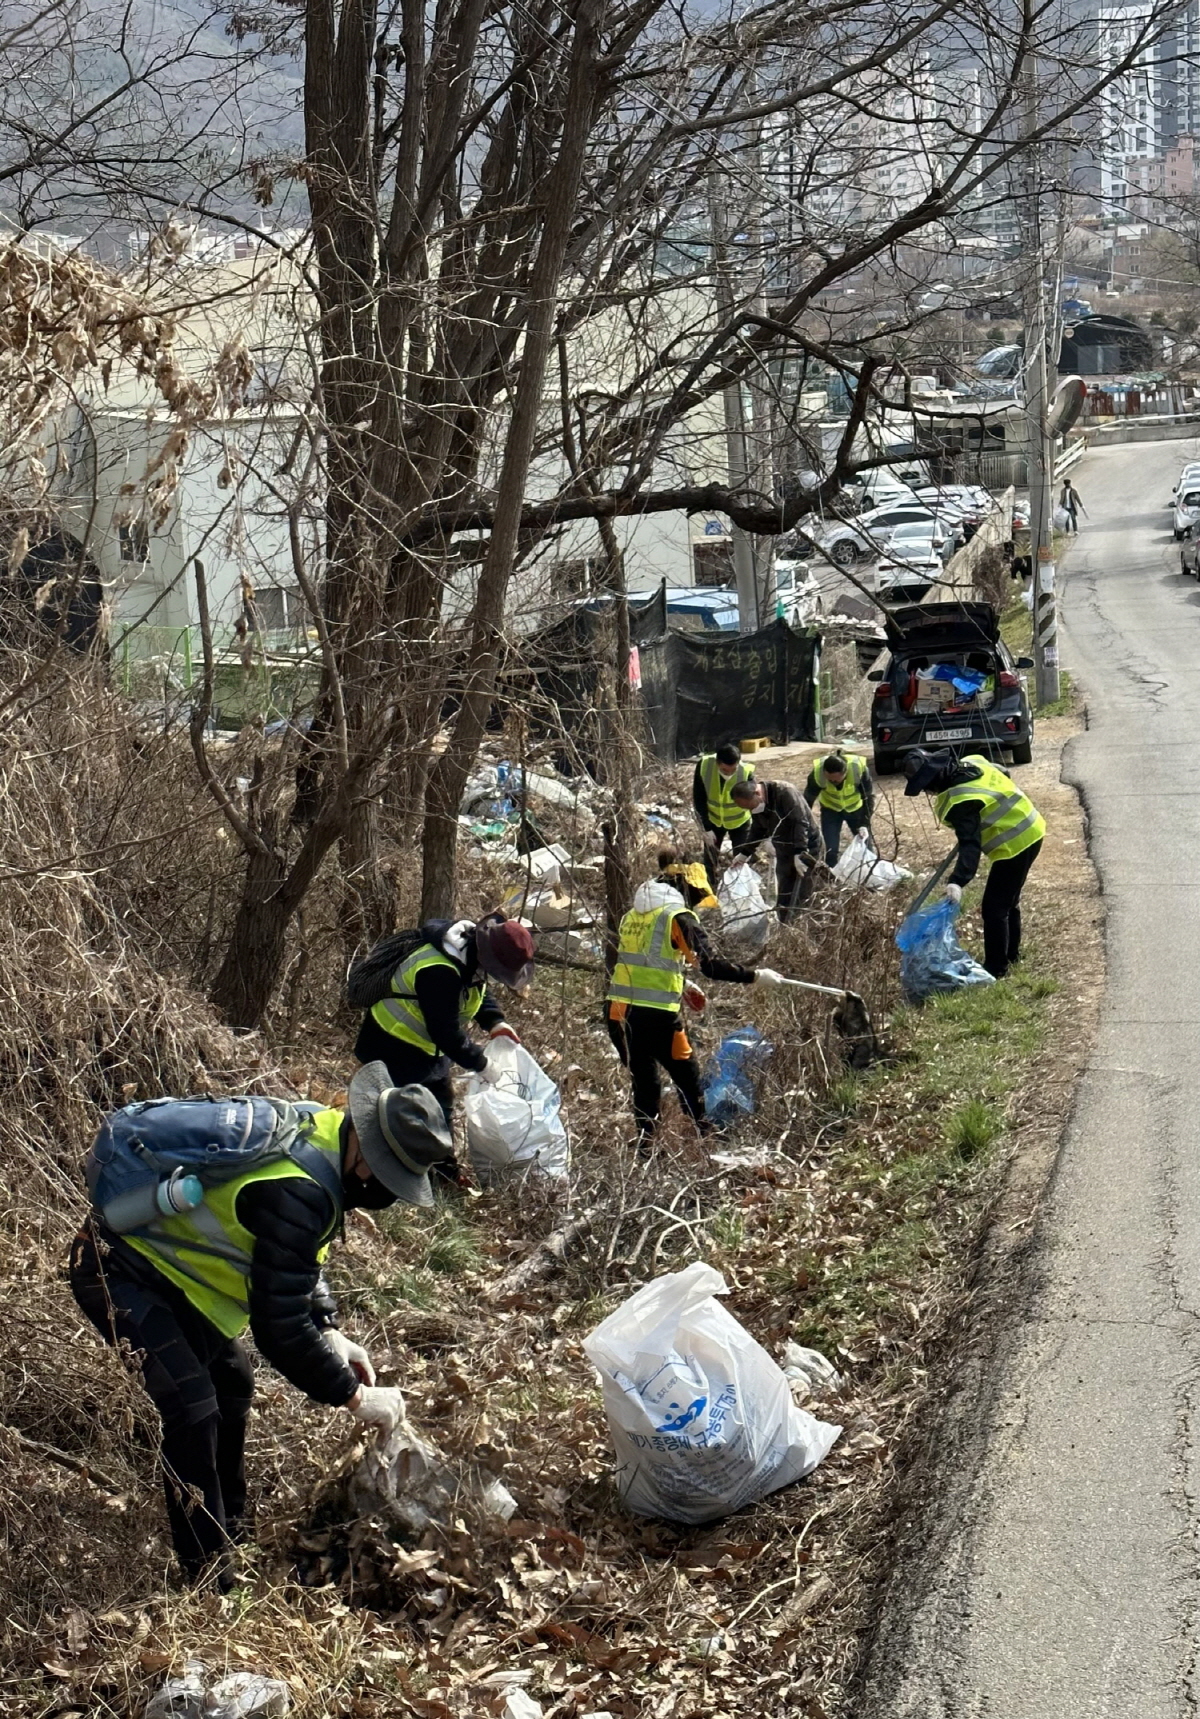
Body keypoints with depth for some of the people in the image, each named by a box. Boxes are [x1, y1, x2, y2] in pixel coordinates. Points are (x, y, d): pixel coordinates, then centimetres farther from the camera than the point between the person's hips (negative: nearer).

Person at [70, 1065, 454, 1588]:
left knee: (232, 1383, 19)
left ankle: (230, 1532, 35)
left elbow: (300, 1261, 13)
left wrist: (329, 1332, 3)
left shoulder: (316, 1128, -4)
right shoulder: (297, 1193, -34)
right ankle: (211, 1581, -11)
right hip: (118, 1274, -11)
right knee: (194, 1411, -19)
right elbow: (279, 1326, -31)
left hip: (163, 1255, 11)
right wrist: (353, 1396, -20)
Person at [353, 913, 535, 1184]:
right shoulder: (438, 972, -37)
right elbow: (446, 1031, -35)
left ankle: (445, 1172, 30)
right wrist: (480, 1063, -25)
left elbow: (478, 990, 11)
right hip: (393, 1049, -10)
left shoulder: (471, 955, -8)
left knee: (442, 1103, 18)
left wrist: (495, 1022, -7)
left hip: (426, 1045, 10)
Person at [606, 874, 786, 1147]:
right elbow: (711, 965, -12)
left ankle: (644, 1146, 17)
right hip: (655, 1015, -6)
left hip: (618, 1012, 6)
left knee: (644, 1082, 18)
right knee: (688, 1079, 10)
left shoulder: (633, 915, 16)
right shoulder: (678, 917, -6)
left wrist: (682, 983, 32)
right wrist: (756, 976, -4)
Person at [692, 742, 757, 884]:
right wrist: (706, 829, -17)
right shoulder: (703, 766, -29)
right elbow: (698, 800, -17)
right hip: (713, 820, 2)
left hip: (739, 821, -1)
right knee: (709, 859, 8)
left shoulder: (746, 772, -33)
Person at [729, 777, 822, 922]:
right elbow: (757, 830, 14)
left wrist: (799, 854, -32)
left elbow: (800, 823, -29)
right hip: (783, 850, 7)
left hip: (806, 847, -7)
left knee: (799, 895, -9)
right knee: (783, 895, 8)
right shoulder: (756, 804, -2)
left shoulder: (786, 793, -27)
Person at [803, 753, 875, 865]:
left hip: (856, 808, 0)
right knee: (831, 851, -7)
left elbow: (869, 797, -19)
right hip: (830, 810, 0)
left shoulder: (859, 768, -35)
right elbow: (808, 800, -18)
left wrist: (865, 824, -24)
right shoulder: (817, 773, -34)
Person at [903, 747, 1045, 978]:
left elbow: (970, 844, -36)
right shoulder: (972, 762, 0)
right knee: (1008, 900, 24)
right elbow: (1002, 773, 19)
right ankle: (1011, 953, 37)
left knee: (993, 907, -5)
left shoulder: (960, 801, -27)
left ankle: (996, 967, 2)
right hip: (1030, 830, 11)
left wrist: (958, 881, -46)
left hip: (1015, 843, -11)